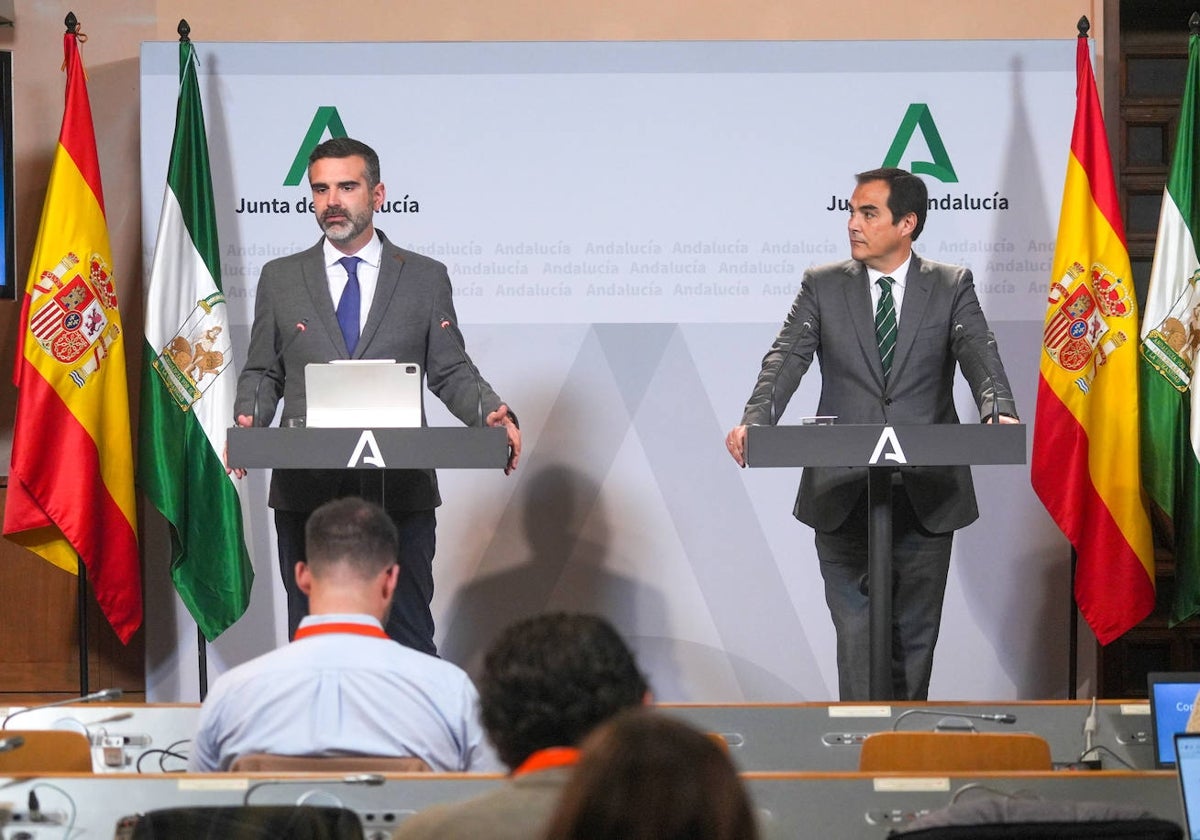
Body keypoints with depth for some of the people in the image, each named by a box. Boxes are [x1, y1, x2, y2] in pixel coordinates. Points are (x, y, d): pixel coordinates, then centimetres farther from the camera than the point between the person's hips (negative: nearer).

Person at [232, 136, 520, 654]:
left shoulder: (426, 279, 9)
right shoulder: (279, 279, 12)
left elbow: (451, 372, 7)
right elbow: (262, 372, 14)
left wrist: (493, 415, -12)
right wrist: (249, 419, -7)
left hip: (401, 493, -1)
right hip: (305, 493, 1)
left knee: (409, 640, -2)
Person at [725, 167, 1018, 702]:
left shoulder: (952, 287, 5)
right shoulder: (823, 286, 7)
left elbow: (980, 357, -9)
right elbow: (787, 358, -5)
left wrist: (998, 413, -31)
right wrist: (754, 421, -25)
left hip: (928, 493, 0)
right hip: (844, 493, 0)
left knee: (916, 634, 8)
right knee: (857, 632, -5)